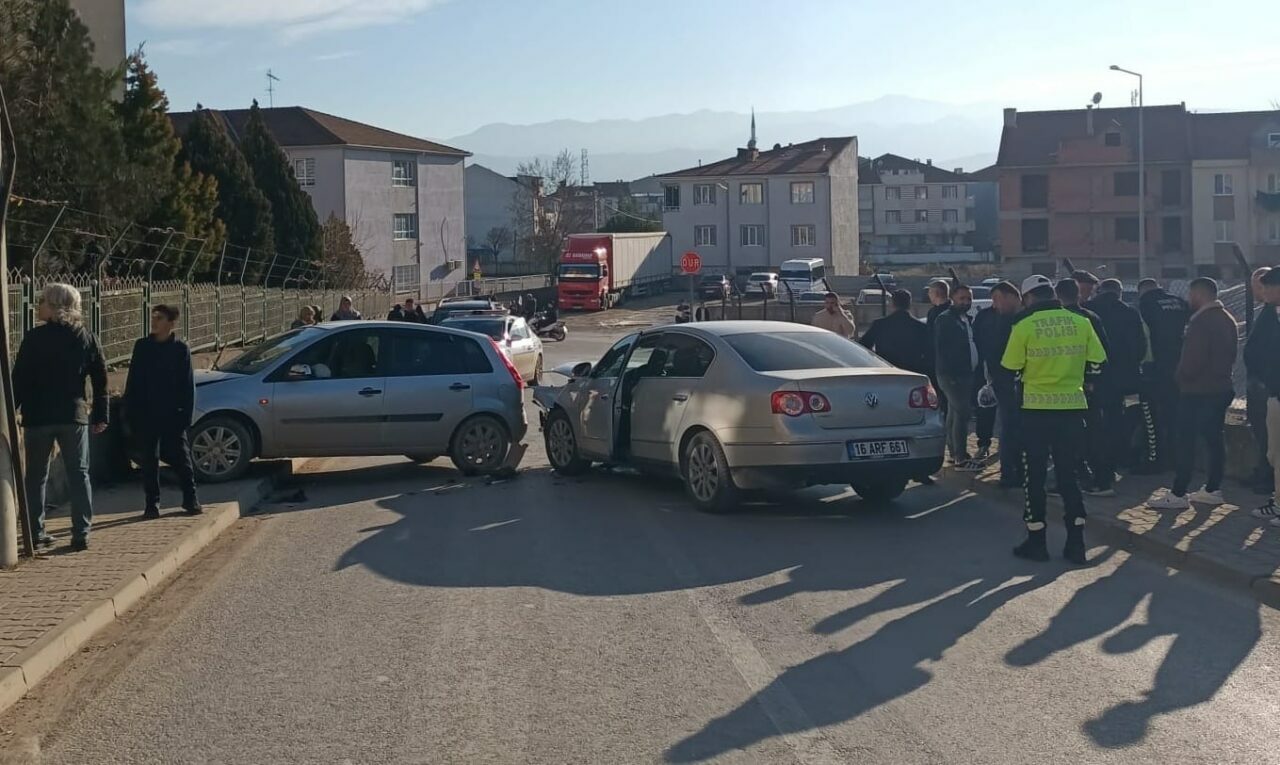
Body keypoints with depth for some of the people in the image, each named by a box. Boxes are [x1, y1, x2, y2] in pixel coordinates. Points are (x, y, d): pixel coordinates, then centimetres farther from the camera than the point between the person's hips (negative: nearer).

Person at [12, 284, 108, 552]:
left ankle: (36, 532, 13)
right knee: (79, 474, 5)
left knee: (36, 476, 11)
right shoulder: (87, 338, 3)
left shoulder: (34, 338, -7)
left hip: (38, 416, -2)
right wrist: (100, 415, 10)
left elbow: (19, 378, -8)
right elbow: (100, 380, 5)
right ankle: (81, 533, -1)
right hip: (74, 414, 2)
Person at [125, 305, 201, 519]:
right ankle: (152, 504, 12)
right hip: (146, 415, 2)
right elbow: (132, 381, 7)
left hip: (173, 415, -2)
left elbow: (188, 385, 0)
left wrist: (186, 414, -6)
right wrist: (129, 412, 2)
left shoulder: (180, 349, -1)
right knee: (149, 461, 5)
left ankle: (190, 500, 14)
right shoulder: (142, 347, 5)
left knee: (181, 458, 3)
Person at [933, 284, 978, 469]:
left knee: (954, 413, 13)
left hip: (964, 375, 9)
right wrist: (948, 374, -20)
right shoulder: (945, 319, -10)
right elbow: (940, 349, -15)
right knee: (962, 412, -13)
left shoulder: (967, 320, 17)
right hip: (951, 375, -9)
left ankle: (954, 454, 19)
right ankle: (960, 458, -12)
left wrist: (975, 371, 15)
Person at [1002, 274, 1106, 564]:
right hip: (1072, 406, 3)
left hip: (1036, 407, -3)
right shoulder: (1081, 322, 0)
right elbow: (1096, 364, 5)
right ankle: (1075, 542, 10)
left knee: (1035, 475, 7)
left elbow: (1011, 370, -3)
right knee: (1068, 473, 12)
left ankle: (1036, 541, 12)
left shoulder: (1024, 326, -8)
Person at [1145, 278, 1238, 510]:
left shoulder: (1201, 322, -18)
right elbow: (1230, 355, 17)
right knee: (1214, 439, 12)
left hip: (1197, 391, -9)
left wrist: (1180, 377, -6)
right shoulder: (1227, 320, 12)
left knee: (1186, 442, -6)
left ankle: (1178, 494, -4)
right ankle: (1213, 490, 17)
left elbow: (1192, 360, -22)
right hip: (1221, 388, 9)